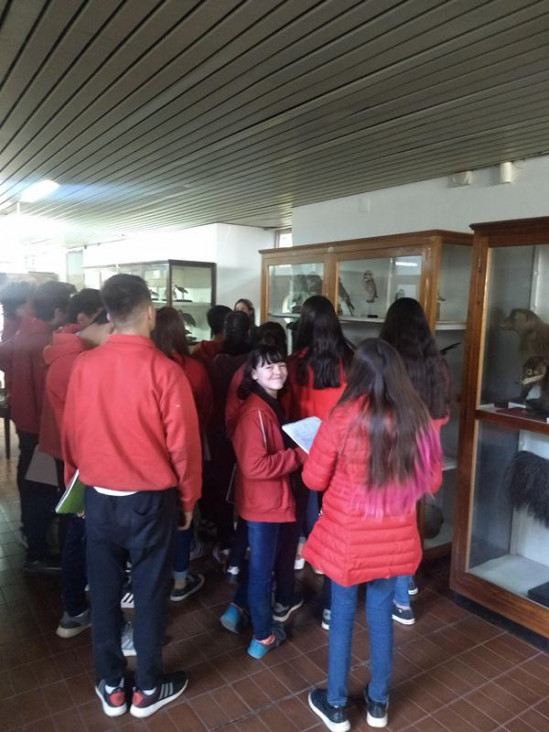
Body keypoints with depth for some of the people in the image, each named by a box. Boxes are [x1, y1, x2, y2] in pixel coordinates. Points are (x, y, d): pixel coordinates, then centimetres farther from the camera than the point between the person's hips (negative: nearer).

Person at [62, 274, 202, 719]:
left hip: (98, 498, 4)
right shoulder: (164, 370, -18)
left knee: (104, 593, 18)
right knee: (150, 594, 14)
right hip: (150, 500, -3)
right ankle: (148, 689, 32)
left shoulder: (85, 366, -7)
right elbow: (183, 443, -13)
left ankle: (111, 686, 35)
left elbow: (71, 434, 3)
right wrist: (188, 498, 3)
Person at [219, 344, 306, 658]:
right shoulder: (255, 412, -24)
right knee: (262, 567, 7)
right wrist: (299, 455, -24)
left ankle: (239, 609, 39)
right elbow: (255, 466, -29)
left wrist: (300, 449, 4)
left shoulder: (274, 405, 8)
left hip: (277, 498, 10)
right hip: (264, 502, -10)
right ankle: (264, 637, 24)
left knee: (262, 563, 23)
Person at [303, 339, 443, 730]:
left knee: (342, 617, 15)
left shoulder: (343, 417, -19)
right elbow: (432, 481, 2)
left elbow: (314, 480, -9)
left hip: (347, 538, -3)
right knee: (381, 615, 20)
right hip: (395, 538, 3)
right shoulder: (418, 418, -10)